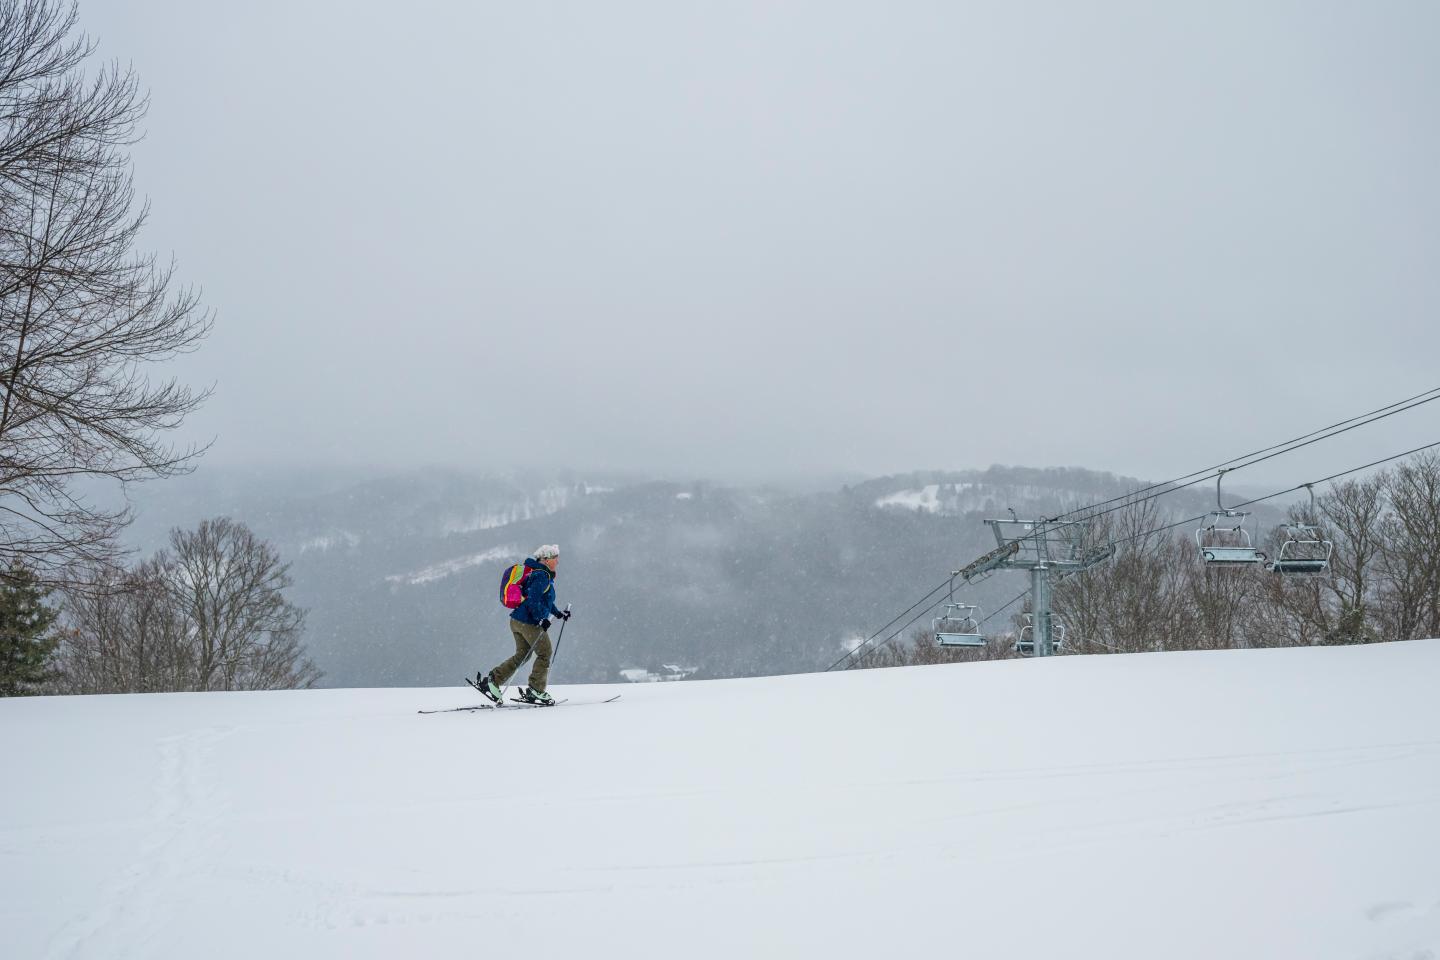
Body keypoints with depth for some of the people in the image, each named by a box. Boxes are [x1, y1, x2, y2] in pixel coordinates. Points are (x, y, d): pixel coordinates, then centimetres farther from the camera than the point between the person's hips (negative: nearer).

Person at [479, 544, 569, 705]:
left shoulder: (541, 574, 19)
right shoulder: (542, 576, -14)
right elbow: (533, 600, -23)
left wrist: (558, 613, 27)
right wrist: (541, 619, -23)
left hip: (517, 620, 10)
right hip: (530, 623, -10)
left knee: (521, 655, 15)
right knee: (544, 654, -1)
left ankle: (492, 680, 11)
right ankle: (535, 691, 1)